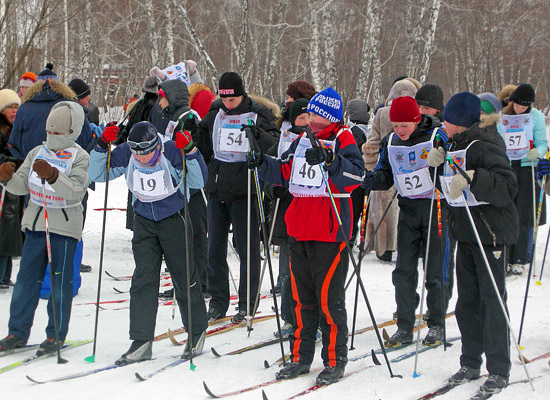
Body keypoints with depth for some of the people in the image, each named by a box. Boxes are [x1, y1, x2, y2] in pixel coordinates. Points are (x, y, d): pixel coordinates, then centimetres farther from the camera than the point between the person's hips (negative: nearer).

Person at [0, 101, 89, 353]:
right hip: (36, 223, 5)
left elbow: (77, 191, -21)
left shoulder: (80, 158, -6)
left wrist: (52, 176, -35)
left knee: (60, 282, 0)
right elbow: (22, 185, 6)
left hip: (65, 227, -5)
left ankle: (56, 335, 11)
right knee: (26, 278, 6)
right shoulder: (37, 153, 10)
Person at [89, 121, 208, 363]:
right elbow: (97, 175, -5)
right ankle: (141, 342, -5)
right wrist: (102, 146, -19)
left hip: (174, 221, -3)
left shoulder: (172, 152, -21)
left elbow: (198, 183, -21)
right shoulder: (125, 155, -12)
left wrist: (190, 153, -33)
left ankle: (197, 333, 24)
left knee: (184, 279, 5)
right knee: (143, 280, -5)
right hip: (144, 223, 3)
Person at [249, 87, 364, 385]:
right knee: (302, 296, 13)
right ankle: (301, 357, 21)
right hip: (299, 231, 7)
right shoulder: (301, 142, 16)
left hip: (330, 232, -7)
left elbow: (356, 175, -19)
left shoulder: (342, 140, -5)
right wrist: (263, 164, 7)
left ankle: (335, 360, 5)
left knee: (329, 298, -4)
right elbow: (285, 174, 23)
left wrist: (329, 160, -32)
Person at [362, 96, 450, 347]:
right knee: (404, 270, 1)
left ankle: (437, 325, 12)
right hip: (408, 209, 4)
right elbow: (386, 176, 11)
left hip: (435, 207, -4)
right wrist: (373, 180, -10)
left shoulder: (437, 136, -9)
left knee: (435, 269, 1)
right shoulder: (391, 142, 5)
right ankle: (404, 328, 6)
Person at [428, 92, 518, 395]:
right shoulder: (455, 145, 11)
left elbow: (508, 186, -25)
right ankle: (471, 362, 22)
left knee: (492, 301, -5)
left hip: (490, 233, -9)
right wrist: (439, 163, 4)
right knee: (467, 301, 12)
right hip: (465, 233, 9)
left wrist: (472, 178, -35)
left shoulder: (485, 146, -16)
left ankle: (499, 370, 2)